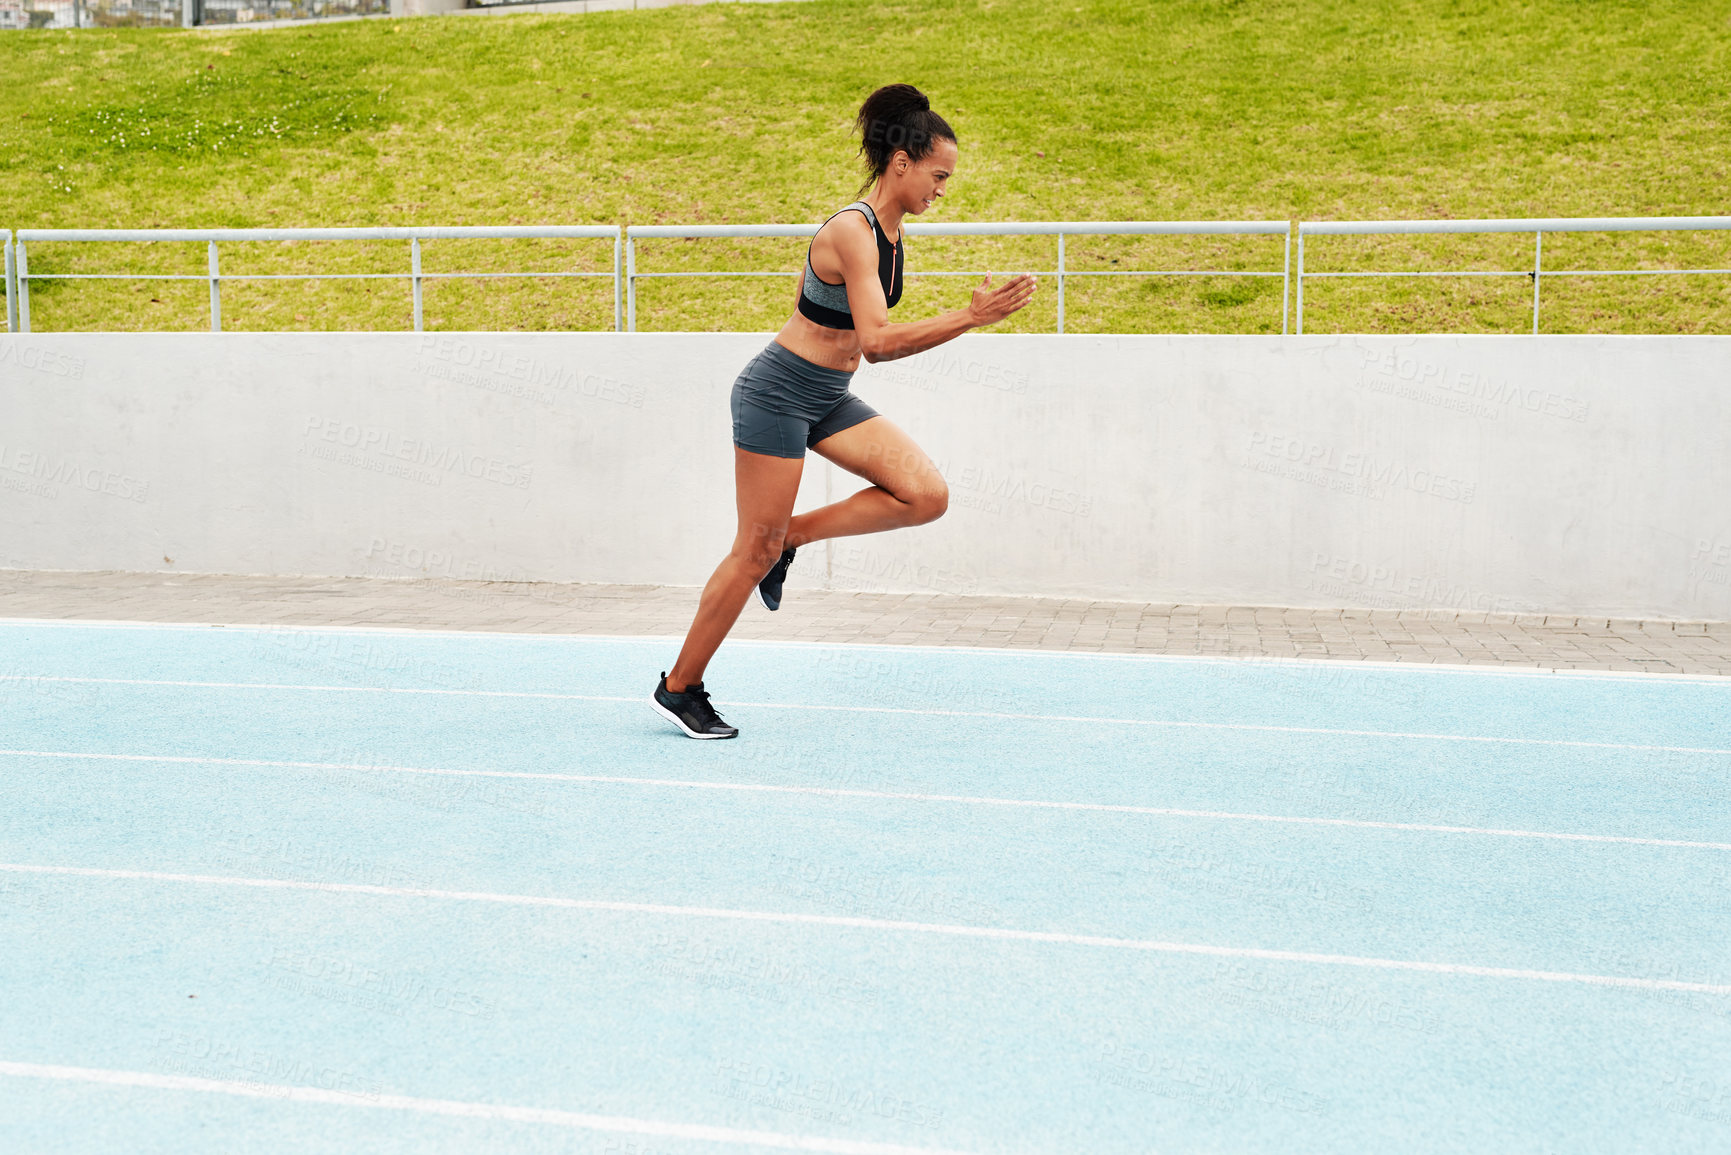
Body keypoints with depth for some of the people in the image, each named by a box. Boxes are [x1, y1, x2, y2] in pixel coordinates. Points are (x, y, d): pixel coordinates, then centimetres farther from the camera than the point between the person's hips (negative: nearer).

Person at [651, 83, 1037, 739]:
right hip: (778, 392, -8)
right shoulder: (853, 231, -22)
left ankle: (790, 537, 8)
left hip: (828, 399, 8)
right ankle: (679, 688, 15)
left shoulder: (890, 231, 6)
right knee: (756, 552, -1)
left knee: (926, 495, -9)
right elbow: (877, 341, -31)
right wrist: (969, 318, -33)